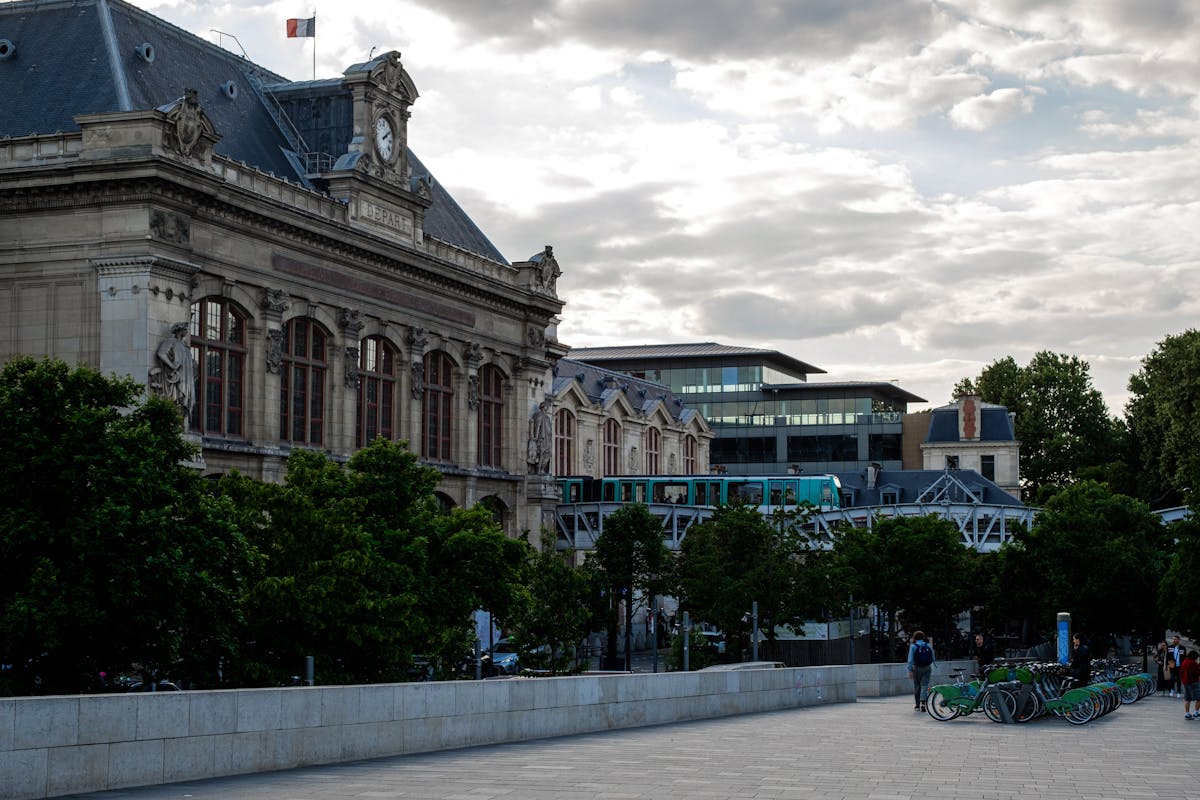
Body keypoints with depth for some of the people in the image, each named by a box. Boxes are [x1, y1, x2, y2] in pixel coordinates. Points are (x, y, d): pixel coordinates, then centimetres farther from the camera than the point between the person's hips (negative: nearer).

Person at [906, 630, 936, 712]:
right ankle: (923, 702, -21)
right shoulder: (928, 645, 2)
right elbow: (933, 658, 6)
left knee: (916, 687, 11)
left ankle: (917, 705, 18)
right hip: (927, 668, 1)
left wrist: (910, 670, -8)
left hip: (917, 668, -1)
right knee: (924, 686, -1)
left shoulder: (913, 646, -5)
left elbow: (910, 660, -10)